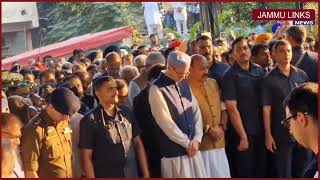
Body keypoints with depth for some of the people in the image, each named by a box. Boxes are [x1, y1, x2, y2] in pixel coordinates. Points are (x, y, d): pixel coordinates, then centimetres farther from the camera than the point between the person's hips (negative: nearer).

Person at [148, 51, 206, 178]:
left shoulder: (184, 83, 9)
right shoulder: (157, 89, -13)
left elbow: (196, 111, 10)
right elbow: (166, 123, -15)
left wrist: (196, 139, -2)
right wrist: (187, 143, -9)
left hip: (192, 147, 6)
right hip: (173, 151, -6)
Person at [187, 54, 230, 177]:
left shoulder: (213, 83, 13)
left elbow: (223, 108, 15)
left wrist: (222, 126, -1)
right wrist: (208, 129, -13)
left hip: (219, 142, 6)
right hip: (200, 144, -6)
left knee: (223, 174, 9)